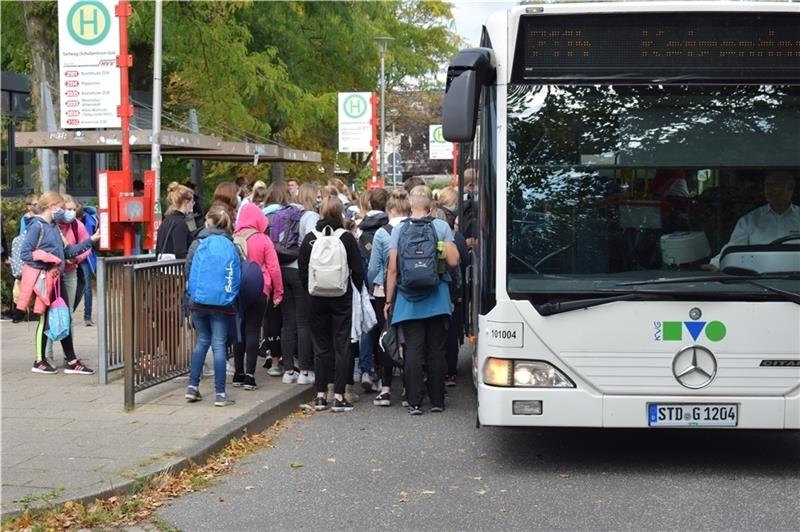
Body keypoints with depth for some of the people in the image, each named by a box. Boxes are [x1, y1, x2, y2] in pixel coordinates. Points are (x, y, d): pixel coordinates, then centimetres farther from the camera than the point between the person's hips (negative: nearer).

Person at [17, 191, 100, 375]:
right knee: (45, 319, 0)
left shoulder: (55, 227, 13)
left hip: (55, 278, 8)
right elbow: (25, 254, -16)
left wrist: (91, 240, 8)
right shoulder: (37, 226, -11)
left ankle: (71, 361, 11)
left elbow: (68, 251, 12)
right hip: (42, 279, -8)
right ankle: (39, 361, 12)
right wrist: (47, 262, -21)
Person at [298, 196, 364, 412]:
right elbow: (357, 270, -4)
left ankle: (320, 396, 10)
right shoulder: (347, 238, -6)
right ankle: (338, 397, 1)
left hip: (317, 299, 2)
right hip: (342, 298, -2)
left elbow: (302, 271, 2)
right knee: (341, 346, 3)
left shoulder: (310, 238, -2)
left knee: (321, 347, 9)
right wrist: (359, 290, 10)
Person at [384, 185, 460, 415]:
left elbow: (392, 269, -2)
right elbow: (453, 261, -6)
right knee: (436, 351, 7)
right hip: (437, 298, 0)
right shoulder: (442, 227, -3)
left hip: (408, 299, 0)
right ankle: (437, 401, 12)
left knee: (413, 351, 2)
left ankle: (414, 402, -1)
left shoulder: (399, 230, -1)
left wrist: (389, 300, 6)